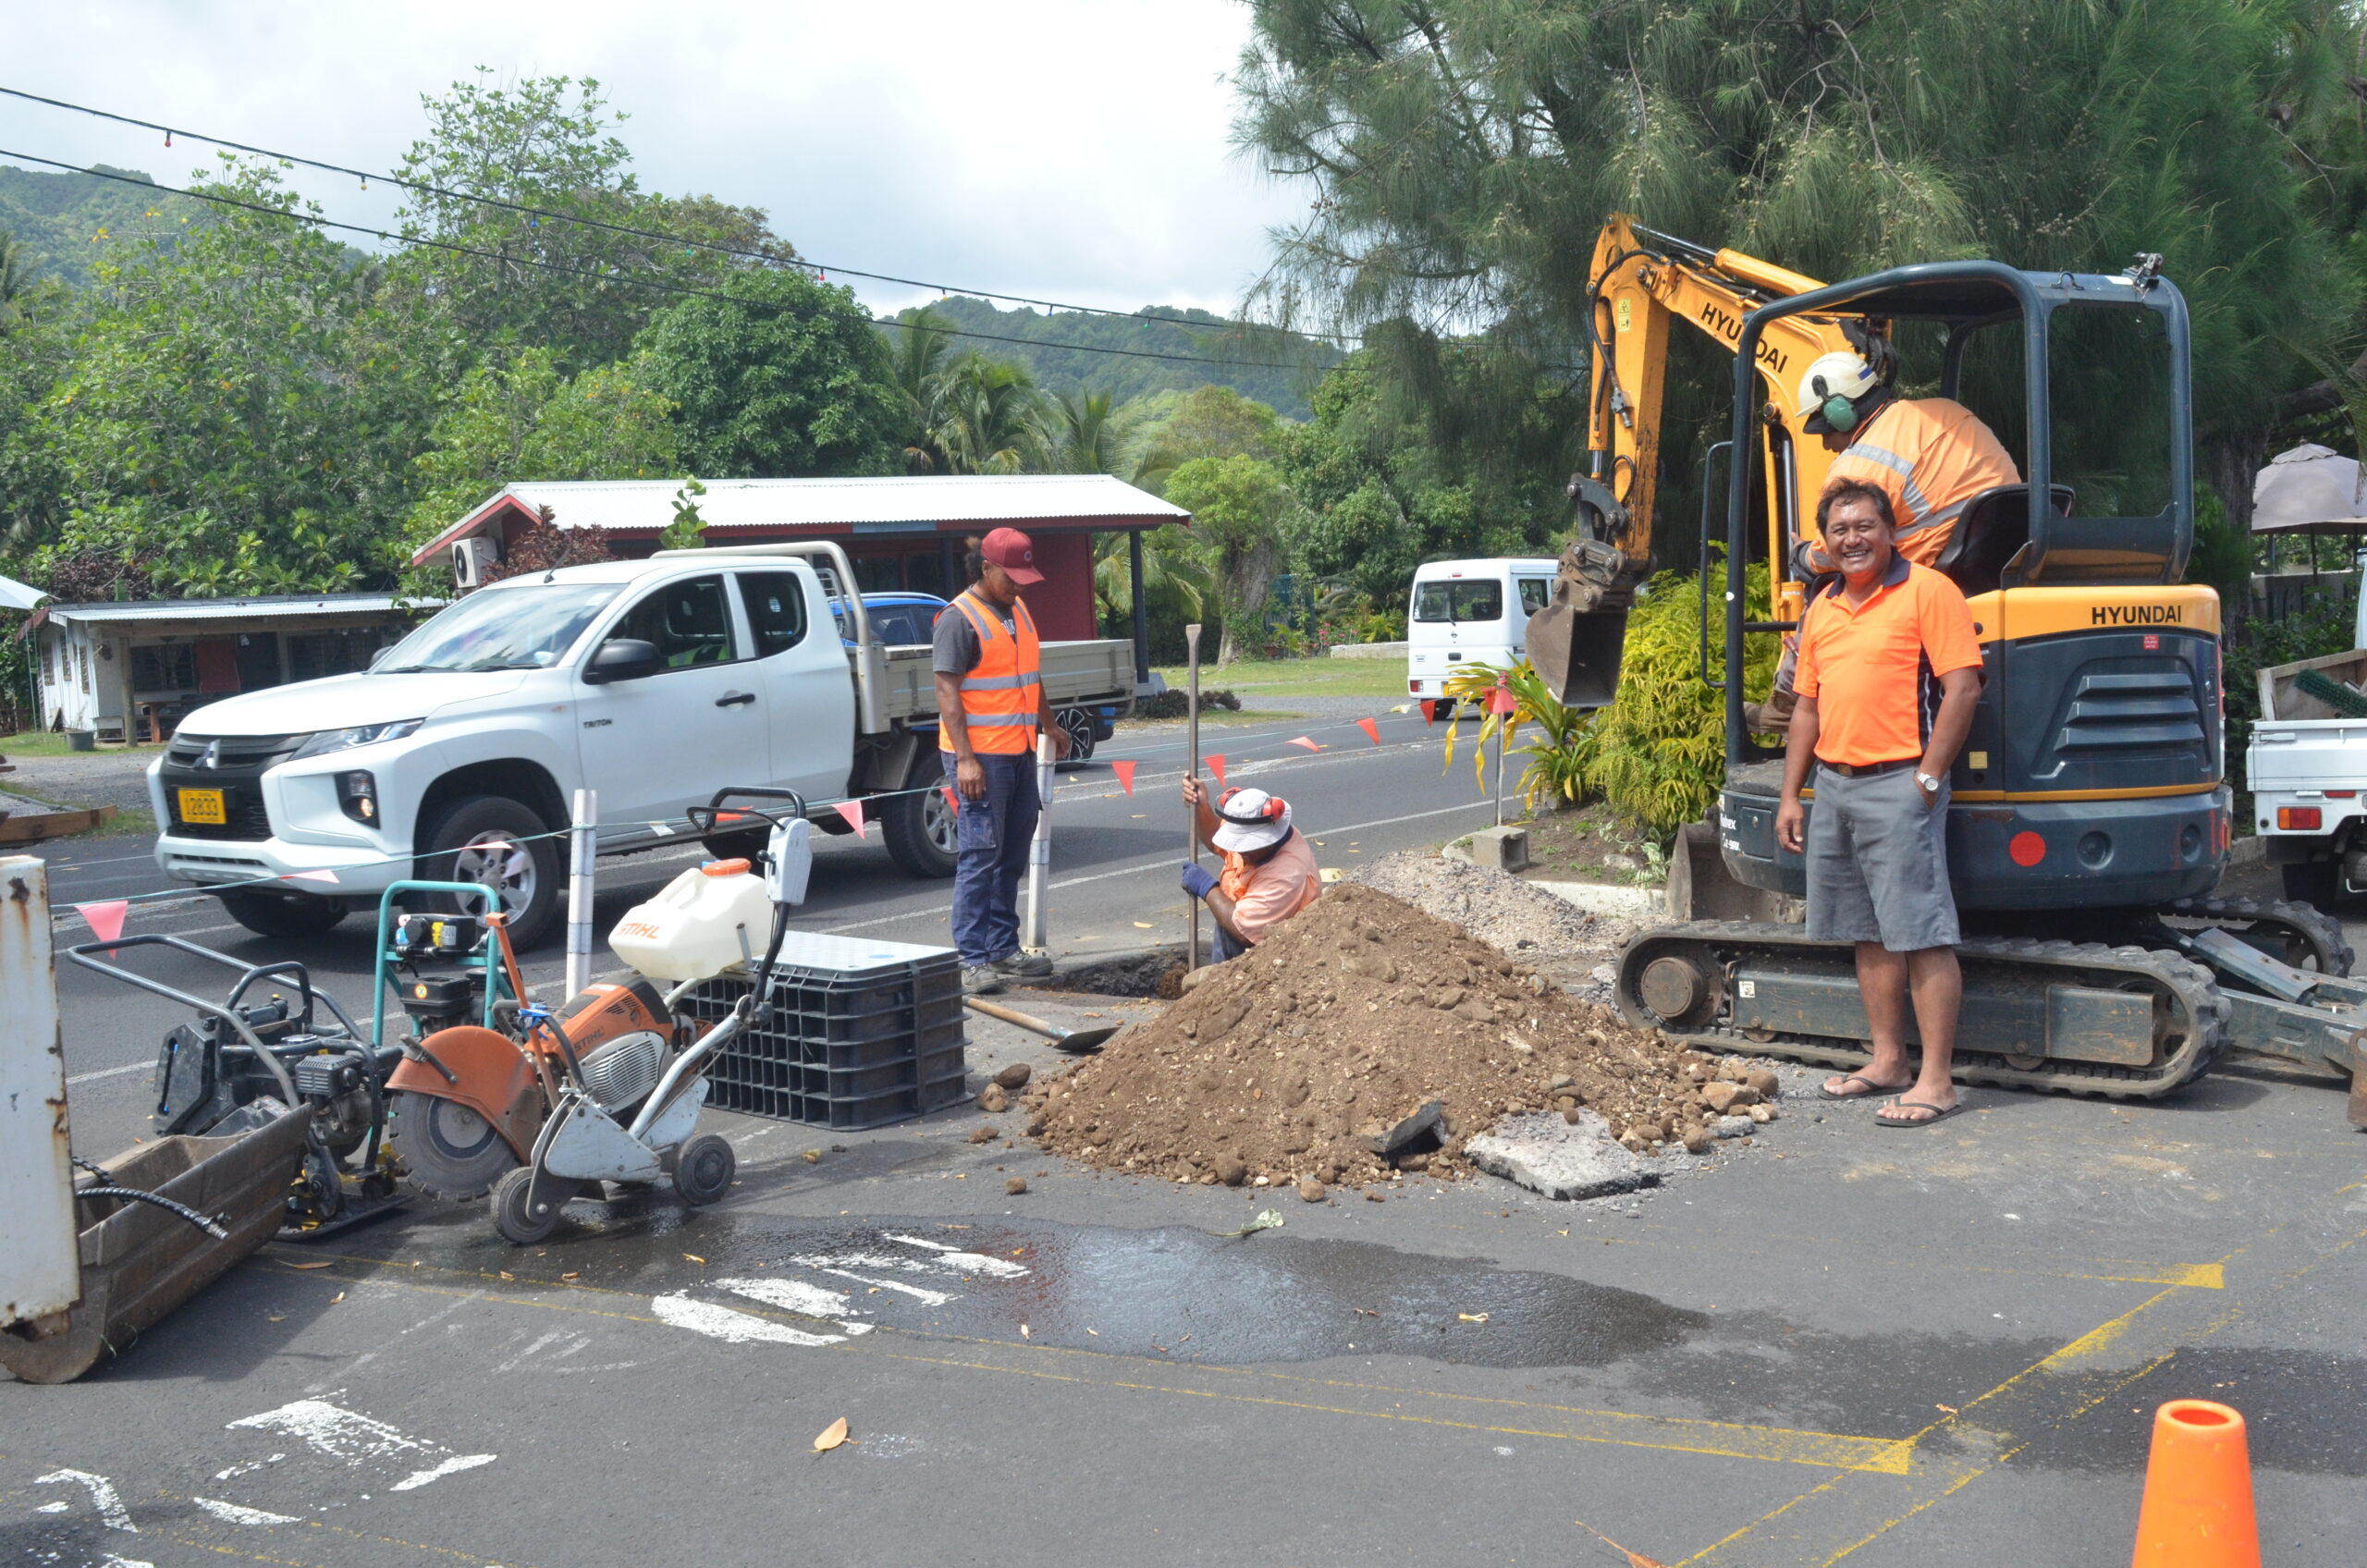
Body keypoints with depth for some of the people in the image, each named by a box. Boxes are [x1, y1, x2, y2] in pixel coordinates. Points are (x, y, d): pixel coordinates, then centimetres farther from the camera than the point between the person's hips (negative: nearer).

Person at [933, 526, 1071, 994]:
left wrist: (1049, 725, 32)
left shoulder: (1018, 610, 15)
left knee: (1011, 857, 12)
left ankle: (1003, 948, 20)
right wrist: (965, 759, -22)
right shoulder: (960, 618, -11)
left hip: (1020, 753, 8)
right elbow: (947, 692, -16)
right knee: (979, 857, -7)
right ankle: (972, 960, -4)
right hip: (981, 757, -8)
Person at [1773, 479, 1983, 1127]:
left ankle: (1936, 1081, -4)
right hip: (1833, 784, 8)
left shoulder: (1928, 591, -5)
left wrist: (1928, 778, -15)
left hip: (1898, 783, -8)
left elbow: (1962, 687, -11)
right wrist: (1790, 796, 15)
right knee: (1869, 932, 13)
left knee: (1921, 933, -7)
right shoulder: (1821, 608, 17)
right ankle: (1888, 1061, 22)